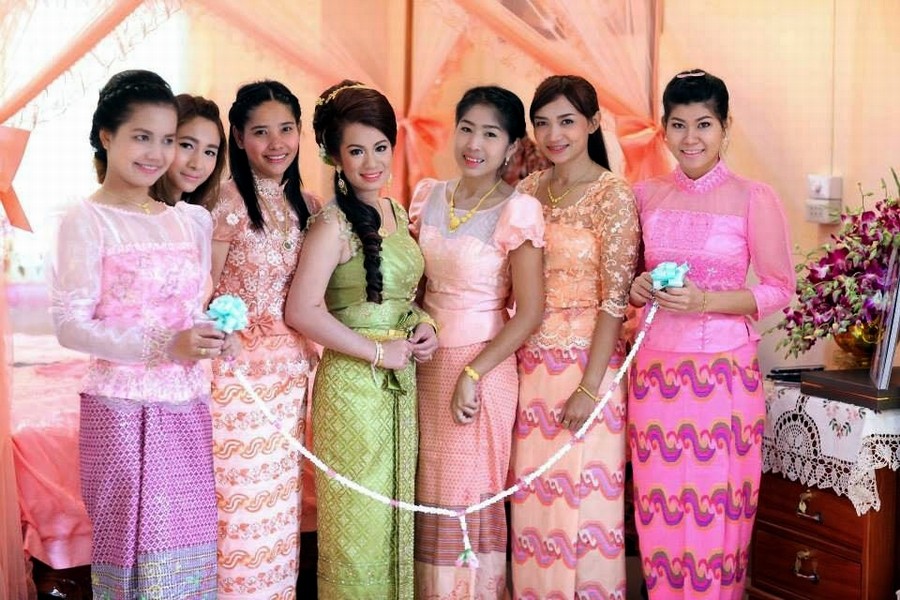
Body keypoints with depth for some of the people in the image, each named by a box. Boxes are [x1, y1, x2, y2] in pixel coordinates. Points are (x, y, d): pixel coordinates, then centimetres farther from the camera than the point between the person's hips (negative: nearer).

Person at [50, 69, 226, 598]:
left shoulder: (193, 221, 11)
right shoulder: (87, 221, -6)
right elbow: (70, 325, -12)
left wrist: (215, 336, -4)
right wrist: (164, 346, -21)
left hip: (189, 408, 5)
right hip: (123, 410, -5)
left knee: (190, 549, 8)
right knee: (135, 545, -1)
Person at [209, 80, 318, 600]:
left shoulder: (306, 205, 9)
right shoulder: (228, 202, -10)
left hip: (292, 371, 6)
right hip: (239, 370, -6)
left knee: (281, 503, 13)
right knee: (241, 503, 0)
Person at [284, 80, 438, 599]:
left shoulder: (396, 212, 9)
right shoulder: (334, 224, -13)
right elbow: (303, 311, -21)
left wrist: (423, 324, 2)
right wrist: (377, 351, -16)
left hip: (401, 381, 7)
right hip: (353, 382, -7)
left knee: (397, 508, 15)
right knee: (359, 517, 2)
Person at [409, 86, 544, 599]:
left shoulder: (518, 210, -12)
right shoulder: (428, 196, 4)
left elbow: (530, 311, -14)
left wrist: (473, 374, -16)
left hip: (483, 368, -5)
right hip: (427, 364, 5)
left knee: (466, 501, 4)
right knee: (426, 500, 11)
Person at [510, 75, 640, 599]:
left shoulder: (613, 196, -8)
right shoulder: (528, 191, 9)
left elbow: (615, 300, -12)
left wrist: (589, 387, -16)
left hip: (586, 360, -5)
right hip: (532, 363, 5)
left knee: (583, 497, 2)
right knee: (534, 498, 10)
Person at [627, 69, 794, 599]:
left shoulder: (754, 199, -4)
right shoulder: (646, 195, 7)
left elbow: (780, 290, -2)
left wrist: (707, 301, -15)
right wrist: (638, 288, -5)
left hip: (725, 371, -3)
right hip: (655, 369, 3)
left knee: (714, 512, 0)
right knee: (659, 511, 7)